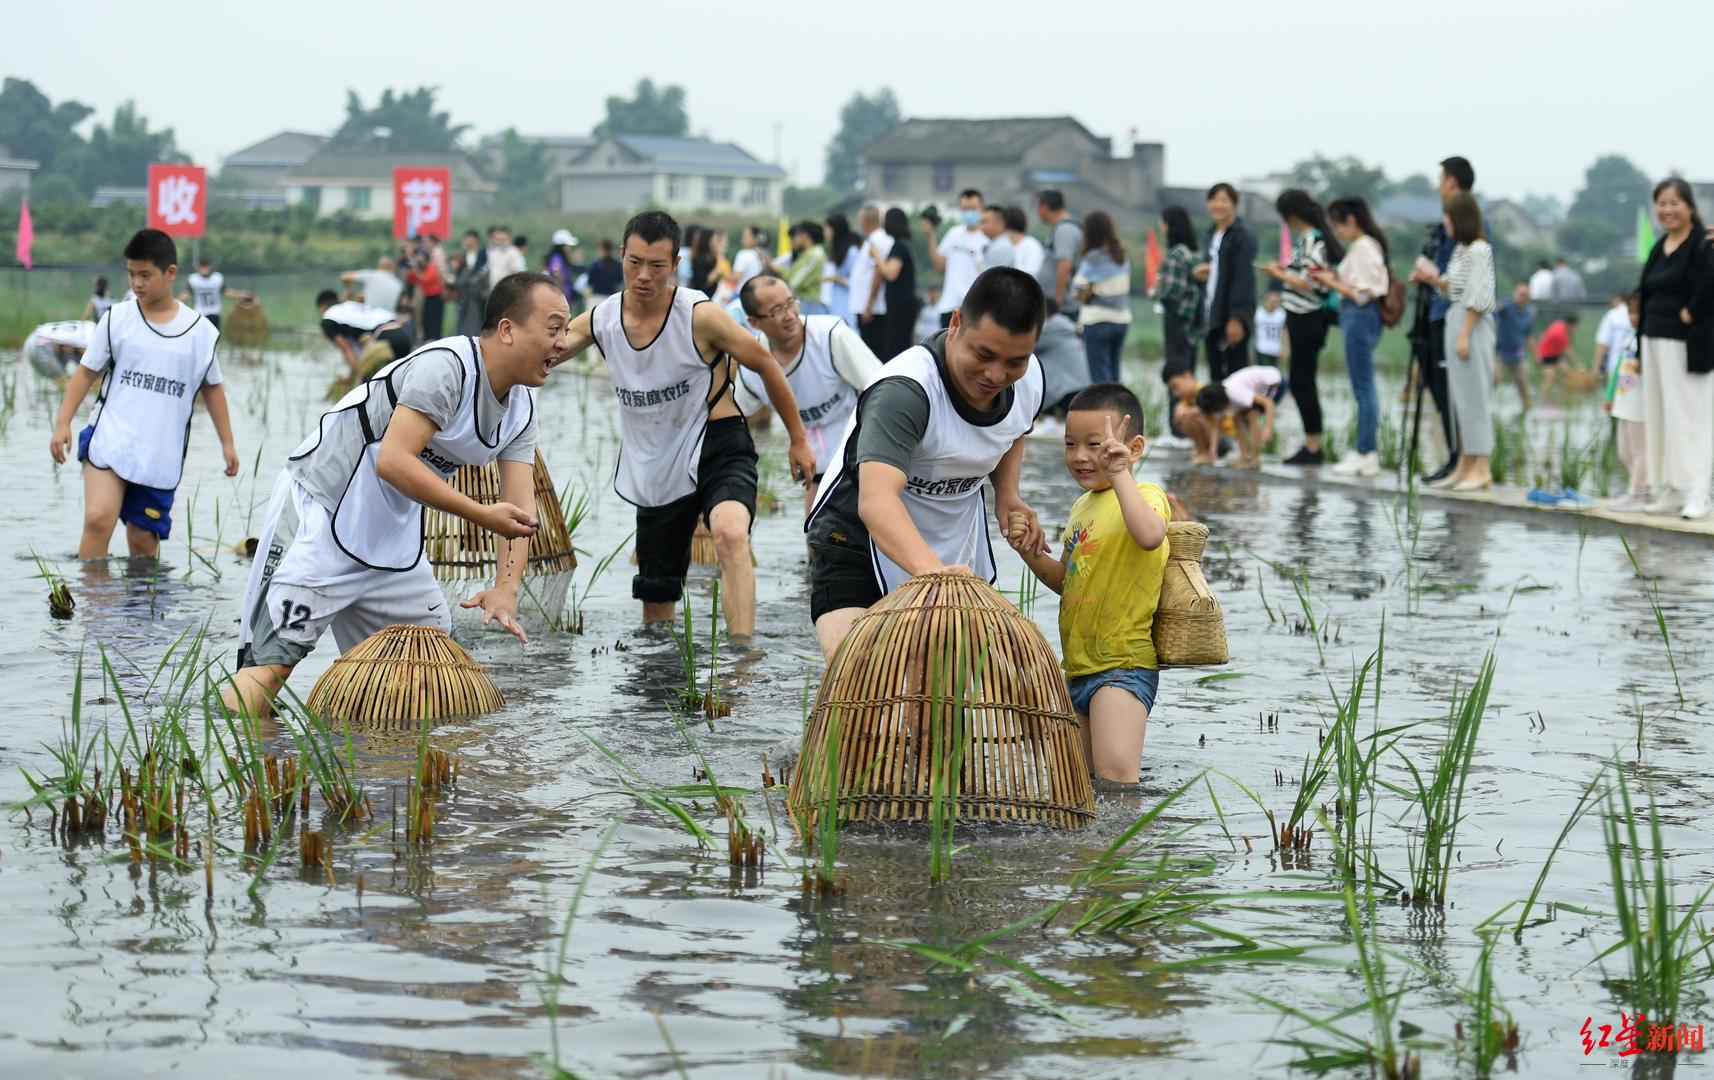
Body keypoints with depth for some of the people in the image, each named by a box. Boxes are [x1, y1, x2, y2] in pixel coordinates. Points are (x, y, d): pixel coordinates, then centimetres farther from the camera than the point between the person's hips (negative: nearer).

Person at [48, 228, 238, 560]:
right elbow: (87, 372, 6)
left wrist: (227, 443, 15)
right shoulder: (117, 318, 2)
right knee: (99, 519, -21)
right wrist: (63, 424, -3)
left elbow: (212, 387, 16)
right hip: (110, 441, -1)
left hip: (162, 456, 1)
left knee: (144, 539, 6)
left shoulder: (202, 332, 4)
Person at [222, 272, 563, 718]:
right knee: (271, 661, -16)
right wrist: (480, 514, -29)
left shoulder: (521, 410, 5)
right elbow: (393, 462, -30)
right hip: (317, 516, -9)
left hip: (391, 538, 9)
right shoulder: (444, 365, -22)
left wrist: (506, 589, -18)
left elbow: (520, 510, 0)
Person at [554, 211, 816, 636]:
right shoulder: (599, 321, -2)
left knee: (730, 533, -36)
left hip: (716, 446, -6)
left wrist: (798, 439, 2)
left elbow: (763, 363, -3)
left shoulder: (700, 317, -15)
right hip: (655, 469, 6)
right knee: (655, 598, 10)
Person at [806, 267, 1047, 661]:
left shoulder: (1029, 378, -8)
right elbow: (876, 500, -49)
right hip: (859, 544, -7)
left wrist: (1007, 493, -3)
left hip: (958, 554, 7)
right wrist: (930, 570, -66)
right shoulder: (904, 389, -33)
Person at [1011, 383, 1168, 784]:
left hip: (1122, 664, -10)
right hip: (1078, 667, 10)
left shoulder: (1144, 495, -12)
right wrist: (1031, 555, 8)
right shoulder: (1083, 506, 15)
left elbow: (1150, 536, -36)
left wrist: (1119, 474, -35)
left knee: (1114, 775, -21)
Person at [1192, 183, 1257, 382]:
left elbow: (1243, 278, -15)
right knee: (1215, 374, 9)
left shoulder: (1242, 236, -9)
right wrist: (1202, 273, 5)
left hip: (1232, 315, -8)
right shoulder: (1212, 234, 17)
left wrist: (1236, 317, -20)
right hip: (1212, 315, 8)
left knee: (1235, 371, -8)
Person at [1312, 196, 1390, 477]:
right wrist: (1335, 279, 8)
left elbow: (1363, 294, -17)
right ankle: (1367, 451, 16)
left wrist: (1332, 282, -10)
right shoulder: (1361, 246, 14)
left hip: (1360, 316, -10)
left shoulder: (1364, 248, -14)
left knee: (1363, 389, -5)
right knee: (1364, 388, 12)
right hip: (1357, 318, 10)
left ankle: (1366, 452, -1)